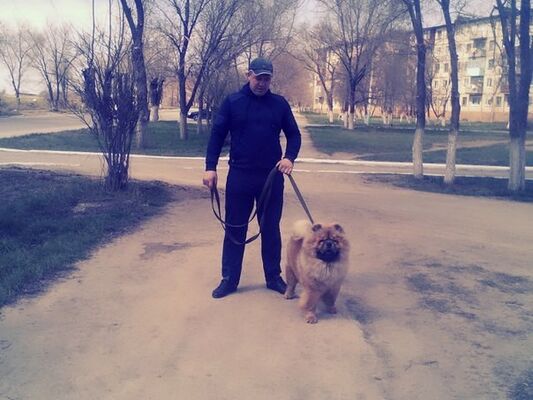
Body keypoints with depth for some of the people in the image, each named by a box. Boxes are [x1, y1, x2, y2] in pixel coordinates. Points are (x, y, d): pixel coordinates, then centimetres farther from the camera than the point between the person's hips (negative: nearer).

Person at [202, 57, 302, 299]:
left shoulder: (280, 104, 4)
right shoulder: (232, 102, 0)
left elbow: (294, 134, 8)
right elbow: (217, 135, 1)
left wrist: (289, 157, -11)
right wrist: (210, 167, -8)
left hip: (271, 176, 1)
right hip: (239, 176, -1)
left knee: (271, 229, 10)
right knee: (235, 229, 7)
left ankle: (274, 277, 23)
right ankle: (229, 279, 18)